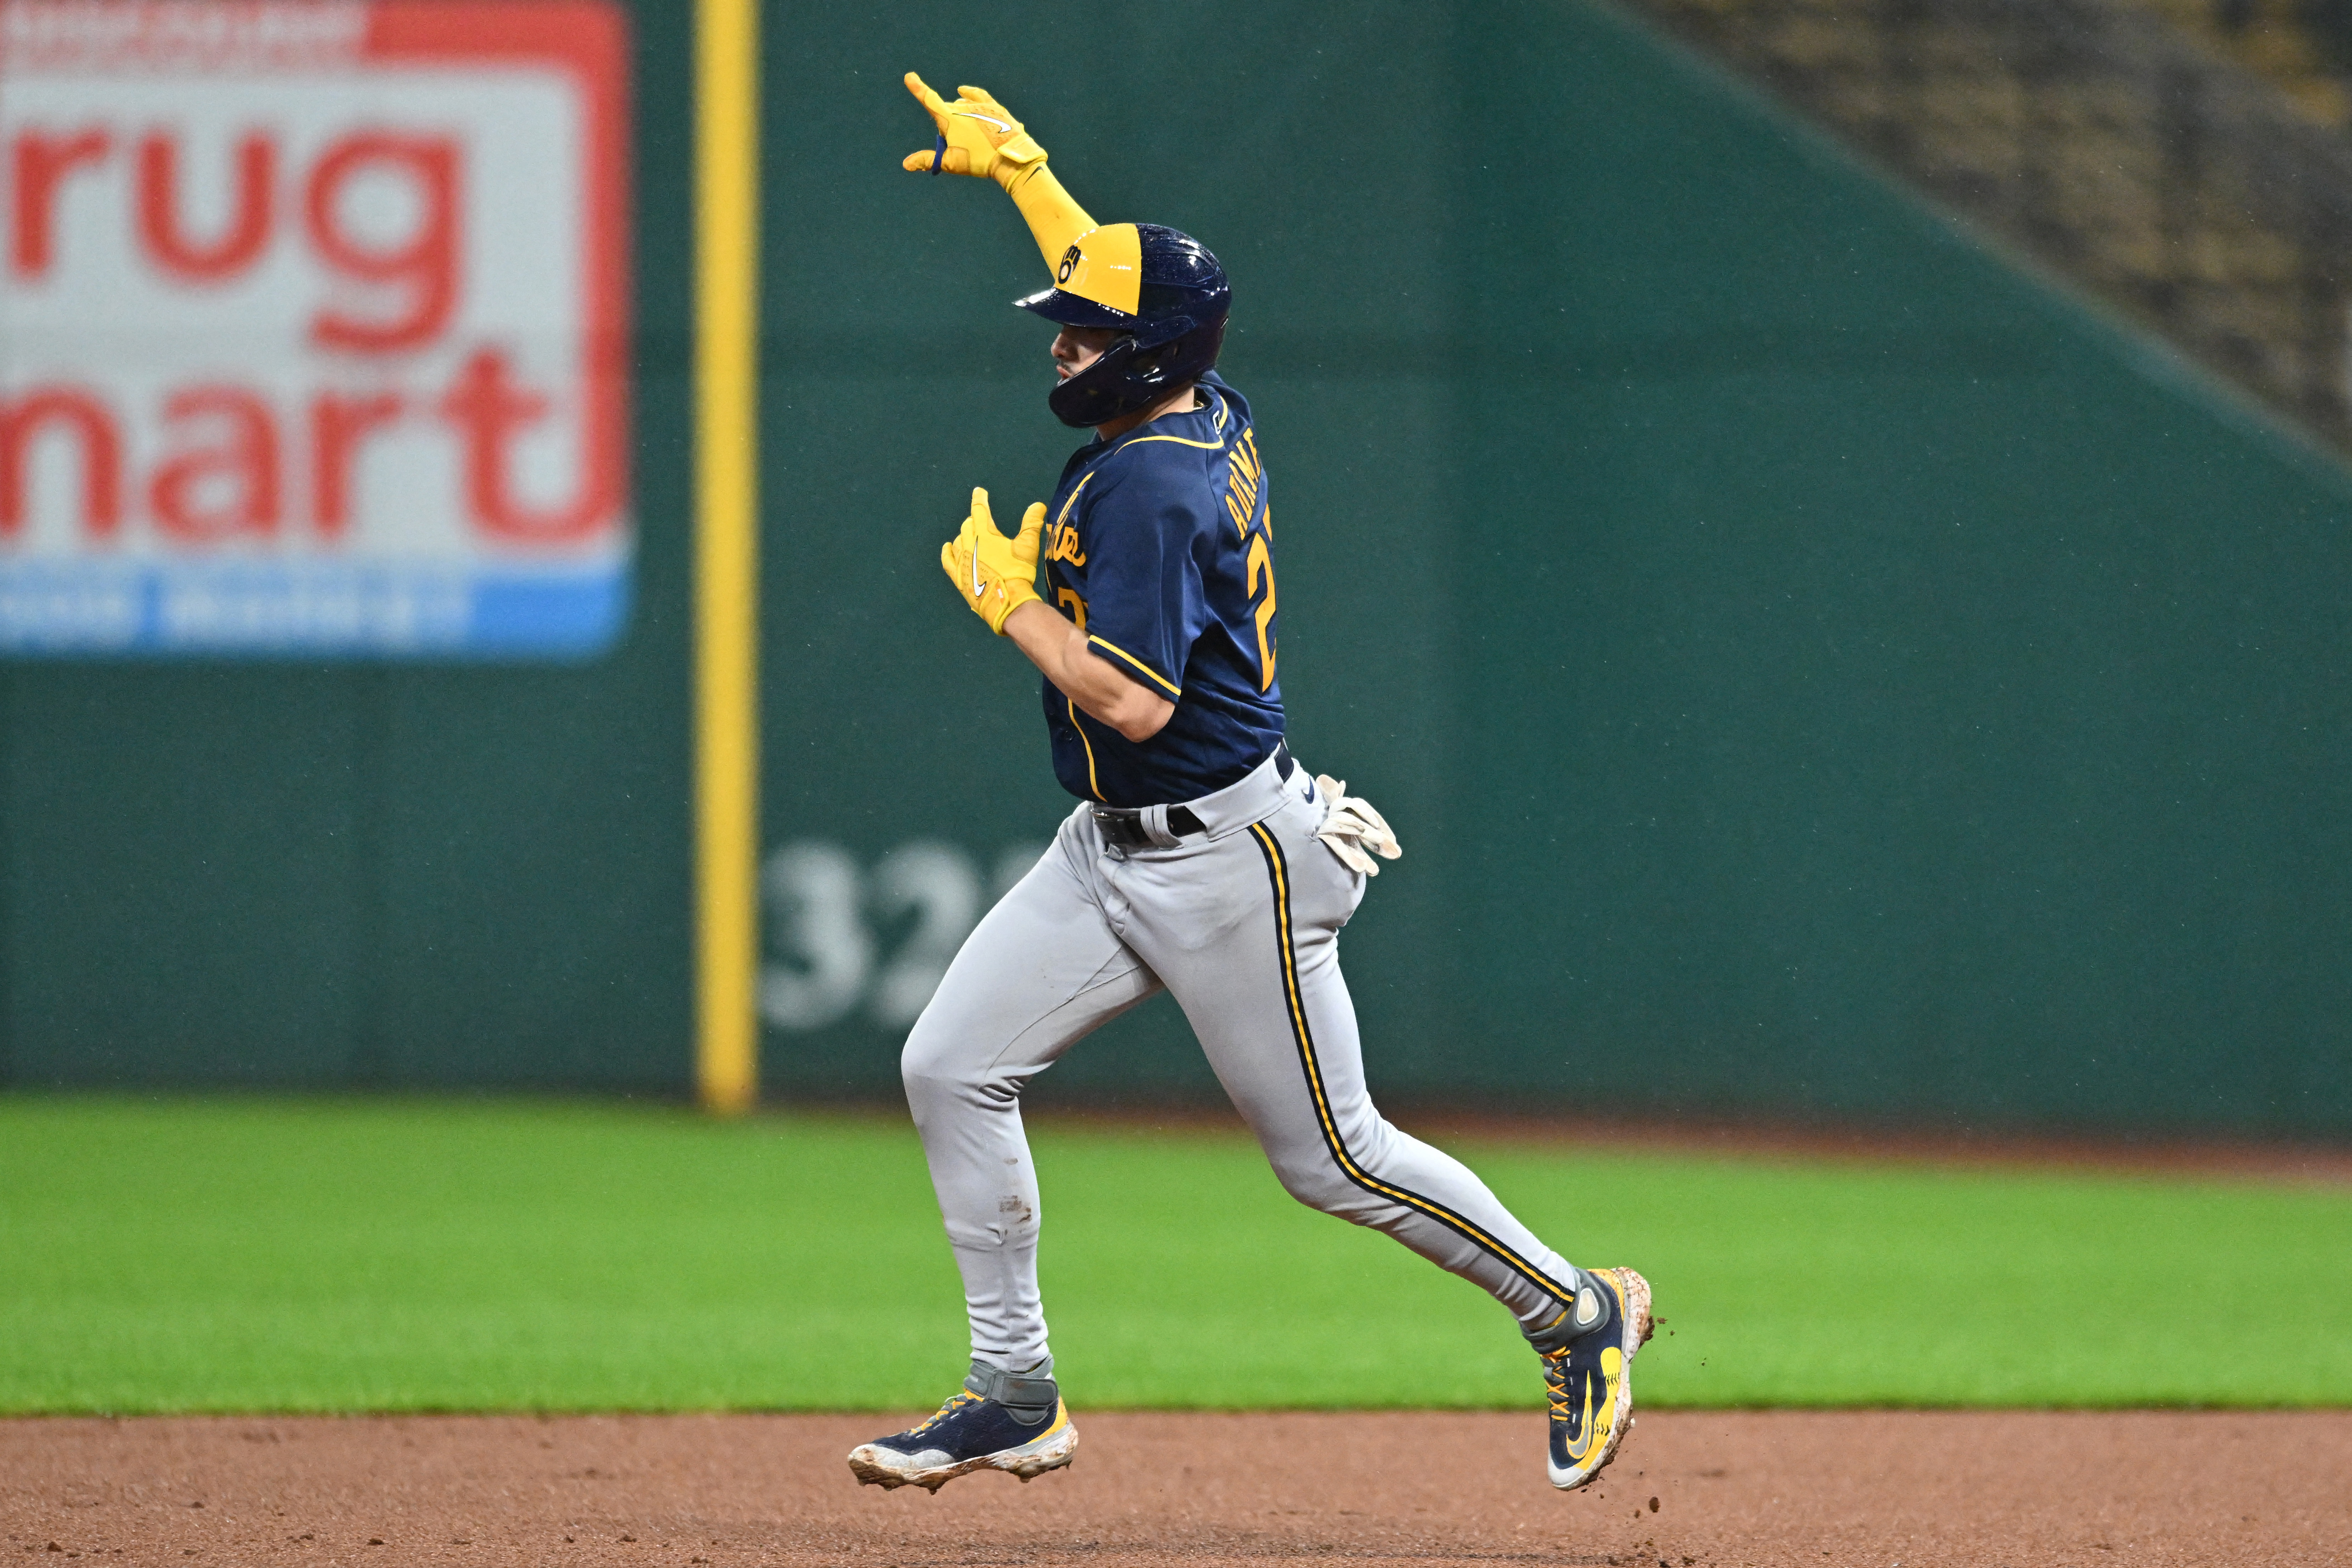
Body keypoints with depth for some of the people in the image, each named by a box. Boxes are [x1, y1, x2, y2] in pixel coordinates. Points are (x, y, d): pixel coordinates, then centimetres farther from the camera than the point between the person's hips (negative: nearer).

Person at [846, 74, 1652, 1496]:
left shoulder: (1149, 489, -24)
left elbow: (1134, 699, -30)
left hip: (1227, 862, -10)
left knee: (1332, 1156, 0)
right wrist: (1018, 168, 29)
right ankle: (1016, 1396, 7)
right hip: (1112, 849, 10)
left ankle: (1577, 1312, 18)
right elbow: (1117, 275, 26)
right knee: (951, 1070, 2)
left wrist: (1007, 591, -18)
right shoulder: (1212, 415, 4)